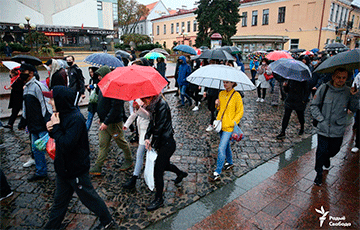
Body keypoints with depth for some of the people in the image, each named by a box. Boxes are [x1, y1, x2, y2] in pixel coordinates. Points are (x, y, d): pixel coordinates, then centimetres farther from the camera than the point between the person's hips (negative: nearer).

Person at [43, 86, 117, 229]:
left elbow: (66, 145, -32)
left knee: (89, 197, 11)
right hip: (63, 168, 8)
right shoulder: (62, 114, 1)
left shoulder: (75, 119, -27)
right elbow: (58, 136, 13)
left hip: (76, 170, -8)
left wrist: (56, 126, -24)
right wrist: (51, 129, -9)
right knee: (59, 201, 23)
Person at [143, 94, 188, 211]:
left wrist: (153, 144, -10)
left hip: (167, 143, -9)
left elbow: (159, 127, -22)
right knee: (165, 165, 27)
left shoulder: (162, 106, -23)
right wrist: (147, 138, -6)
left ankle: (158, 199, 14)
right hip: (163, 143, 9)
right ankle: (181, 174, 55)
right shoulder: (154, 105, 5)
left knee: (158, 171, -3)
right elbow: (152, 123, 8)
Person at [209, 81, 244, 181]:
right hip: (220, 124, 7)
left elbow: (240, 111, -6)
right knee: (226, 145, 22)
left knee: (221, 148, -10)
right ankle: (230, 163, 44)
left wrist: (233, 122, -16)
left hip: (229, 126, -6)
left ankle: (217, 173, -2)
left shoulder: (236, 95, -11)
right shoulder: (221, 94, 6)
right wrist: (217, 104, -3)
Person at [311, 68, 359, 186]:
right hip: (323, 129, -2)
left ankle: (326, 158, 53)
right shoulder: (323, 88, -6)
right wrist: (320, 119, -10)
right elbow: (314, 105, -1)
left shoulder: (348, 91, -1)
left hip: (338, 130, 2)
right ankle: (319, 173, 22)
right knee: (321, 152, 2)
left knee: (334, 150, 18)